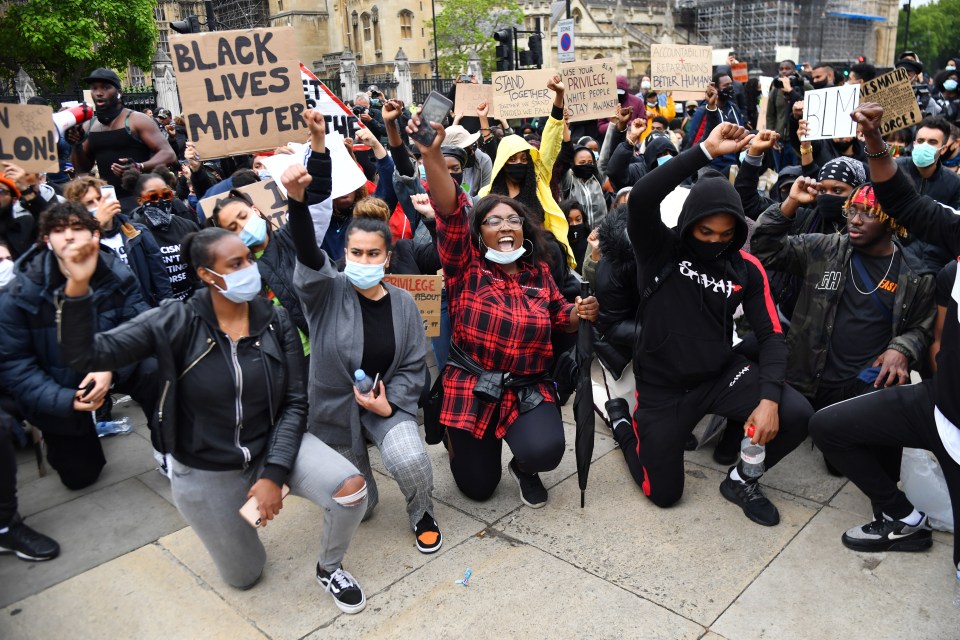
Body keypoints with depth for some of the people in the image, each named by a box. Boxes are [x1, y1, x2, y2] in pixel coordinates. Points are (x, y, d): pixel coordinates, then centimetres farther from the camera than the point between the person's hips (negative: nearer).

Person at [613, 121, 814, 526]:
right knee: (663, 493, 3)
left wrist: (769, 398, -20)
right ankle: (624, 426, 34)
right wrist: (706, 151, -34)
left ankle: (741, 479, 8)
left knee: (796, 415, -22)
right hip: (662, 386, -2)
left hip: (722, 374, 3)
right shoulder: (659, 249, -12)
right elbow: (640, 198, -33)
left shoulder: (746, 268, -4)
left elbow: (771, 336, -5)